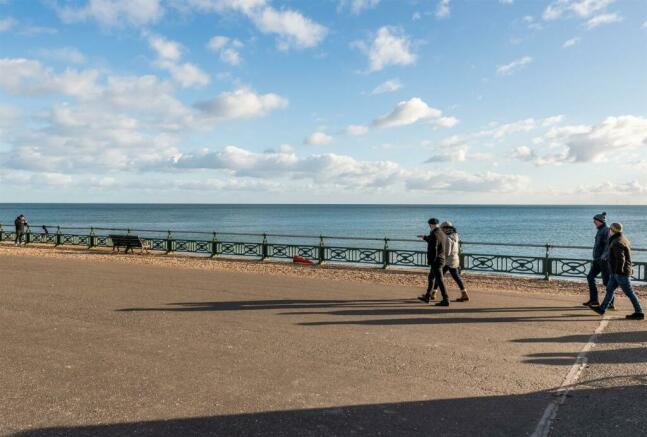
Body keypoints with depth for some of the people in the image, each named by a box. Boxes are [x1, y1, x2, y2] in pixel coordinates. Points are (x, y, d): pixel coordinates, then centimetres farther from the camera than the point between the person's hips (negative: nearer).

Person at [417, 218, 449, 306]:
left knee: (439, 280, -7)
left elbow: (433, 250, -24)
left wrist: (430, 262, -19)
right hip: (440, 260, 10)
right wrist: (424, 237, 42)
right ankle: (427, 297, 30)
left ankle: (445, 300, -6)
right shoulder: (441, 233, 10)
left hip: (435, 261, -10)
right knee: (431, 278, 20)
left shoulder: (434, 235, -19)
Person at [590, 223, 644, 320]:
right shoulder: (623, 239, 12)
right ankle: (602, 309, 20)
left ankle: (639, 313, 5)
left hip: (621, 273, -11)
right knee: (610, 289, 14)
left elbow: (620, 258, -29)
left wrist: (619, 270, -17)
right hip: (616, 272, 11)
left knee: (629, 293, -2)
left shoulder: (617, 243, -21)